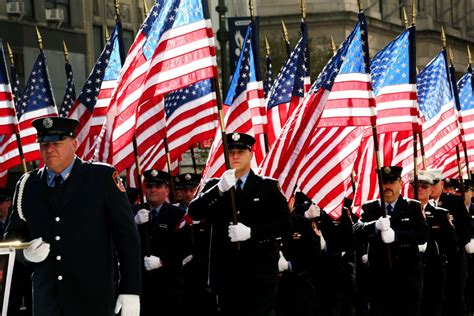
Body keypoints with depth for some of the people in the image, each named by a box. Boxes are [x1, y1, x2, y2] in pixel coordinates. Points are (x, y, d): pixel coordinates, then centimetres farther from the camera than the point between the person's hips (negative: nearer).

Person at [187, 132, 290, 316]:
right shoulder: (215, 186, 13)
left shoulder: (268, 187, 8)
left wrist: (251, 232, -15)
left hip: (260, 274, -2)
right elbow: (193, 213, -4)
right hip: (226, 274, 2)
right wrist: (219, 189, -19)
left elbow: (284, 224, -1)